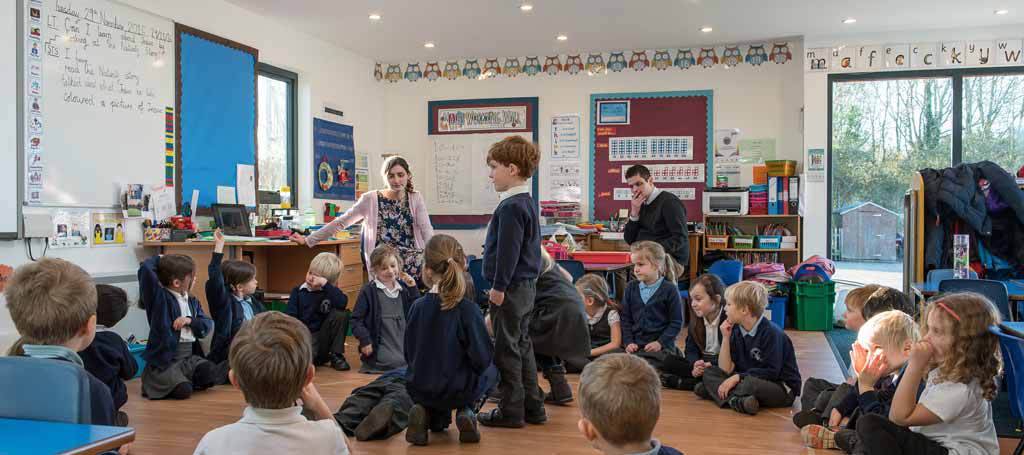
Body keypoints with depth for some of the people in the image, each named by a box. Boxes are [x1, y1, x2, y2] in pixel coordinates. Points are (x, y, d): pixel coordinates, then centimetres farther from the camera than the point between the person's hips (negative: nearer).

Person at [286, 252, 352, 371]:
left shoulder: (330, 291, 2)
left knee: (341, 314, -23)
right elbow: (290, 316, -2)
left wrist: (325, 284, -23)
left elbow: (342, 303, -22)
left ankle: (336, 355, -9)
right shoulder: (298, 291, 6)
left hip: (323, 338, 1)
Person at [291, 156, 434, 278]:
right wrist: (308, 240, 7)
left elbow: (426, 230, -4)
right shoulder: (370, 199, 4)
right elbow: (340, 222, 8)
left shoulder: (416, 198, 6)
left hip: (412, 264, 1)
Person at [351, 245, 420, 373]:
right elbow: (356, 319, -4)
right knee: (397, 362, -27)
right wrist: (364, 341, -12)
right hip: (381, 347, -6)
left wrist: (413, 289, -1)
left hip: (403, 344, 6)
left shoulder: (403, 288, 10)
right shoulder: (368, 291, -5)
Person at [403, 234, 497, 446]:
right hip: (457, 391, -4)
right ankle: (467, 412, 4)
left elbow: (409, 354, 2)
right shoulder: (467, 309, -19)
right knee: (491, 372, 27)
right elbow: (482, 359, -17)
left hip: (418, 388, 4)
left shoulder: (417, 306, -7)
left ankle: (428, 414, 7)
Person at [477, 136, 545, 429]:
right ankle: (532, 407, 23)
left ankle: (511, 411, 10)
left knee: (506, 349, 0)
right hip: (527, 286, 10)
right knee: (522, 345, 16)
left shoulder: (510, 207, -19)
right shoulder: (528, 202, 13)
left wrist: (499, 286, -16)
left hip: (510, 289, -10)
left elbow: (508, 252, -22)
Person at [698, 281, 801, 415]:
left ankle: (714, 391, -18)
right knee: (709, 372, -2)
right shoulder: (737, 333, 5)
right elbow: (725, 370, -1)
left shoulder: (771, 333, -16)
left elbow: (771, 372, -20)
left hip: (783, 389, -8)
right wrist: (725, 338, -8)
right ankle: (736, 400, -25)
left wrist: (738, 377, -21)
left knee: (752, 383, -40)